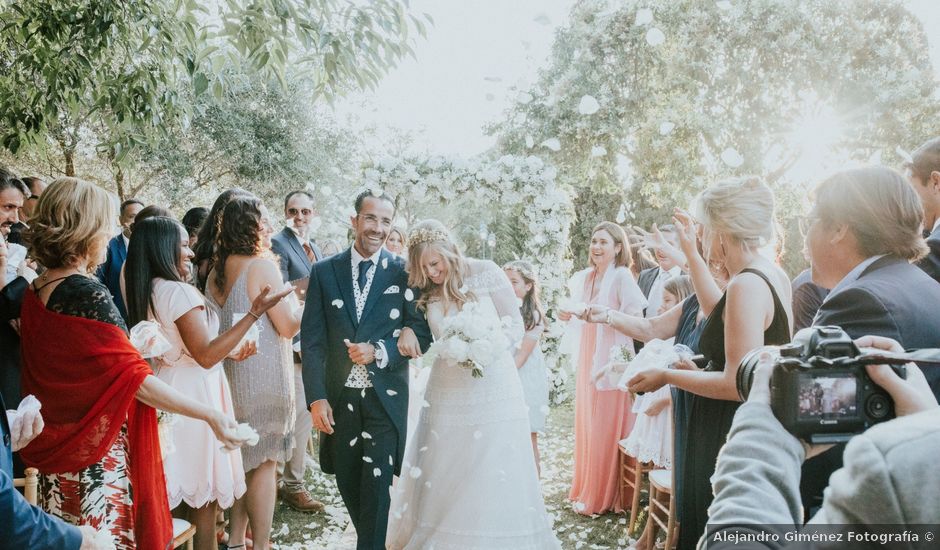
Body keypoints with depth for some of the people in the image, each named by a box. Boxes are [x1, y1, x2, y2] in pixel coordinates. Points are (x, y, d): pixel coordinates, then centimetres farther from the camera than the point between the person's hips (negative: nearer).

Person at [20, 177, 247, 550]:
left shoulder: (34, 294, 3)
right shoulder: (88, 295, -21)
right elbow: (134, 379, -22)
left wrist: (131, 344, 12)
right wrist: (210, 416, -21)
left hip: (54, 452, 8)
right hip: (97, 457, -8)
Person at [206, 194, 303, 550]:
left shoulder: (216, 270, 6)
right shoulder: (262, 265, -15)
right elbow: (289, 326, -16)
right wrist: (293, 298, 3)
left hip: (229, 374, 7)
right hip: (263, 377, -7)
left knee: (242, 459, 18)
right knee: (265, 463, 3)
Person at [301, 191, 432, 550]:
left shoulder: (403, 272, -1)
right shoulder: (324, 271, 3)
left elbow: (422, 334, -2)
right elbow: (311, 338, 0)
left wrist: (378, 351, -18)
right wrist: (317, 398, -7)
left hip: (385, 398, -2)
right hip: (339, 397, 3)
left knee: (376, 485, 0)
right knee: (347, 481, 15)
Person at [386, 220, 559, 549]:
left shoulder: (485, 273, -7)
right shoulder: (424, 290, 5)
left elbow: (515, 324, -4)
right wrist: (406, 331, -8)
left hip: (493, 389, -3)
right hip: (447, 393, 3)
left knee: (495, 482, 1)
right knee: (441, 481, 6)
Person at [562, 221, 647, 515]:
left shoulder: (622, 276, -11)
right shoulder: (588, 276, 11)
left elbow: (635, 317, -17)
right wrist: (571, 314, 2)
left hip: (612, 357, -7)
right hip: (589, 357, 7)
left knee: (606, 427, 1)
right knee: (586, 422, 13)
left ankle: (604, 496, 14)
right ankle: (586, 487, 26)